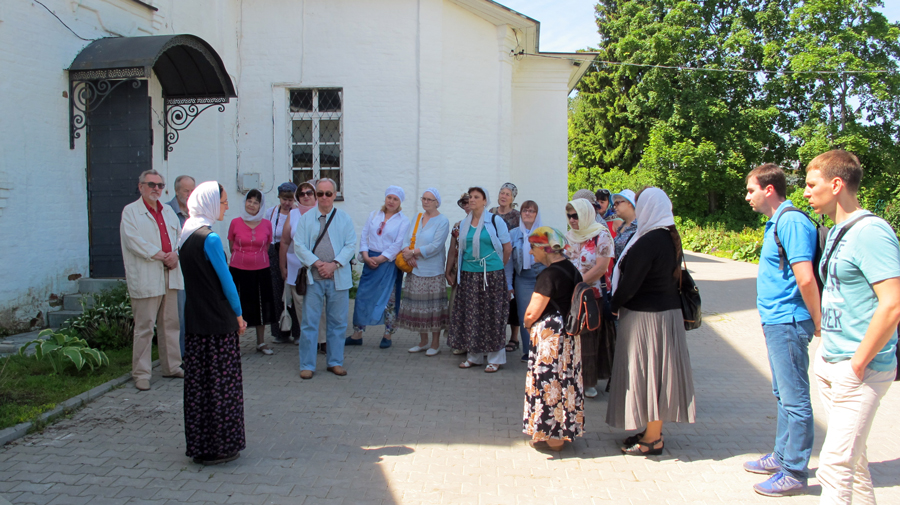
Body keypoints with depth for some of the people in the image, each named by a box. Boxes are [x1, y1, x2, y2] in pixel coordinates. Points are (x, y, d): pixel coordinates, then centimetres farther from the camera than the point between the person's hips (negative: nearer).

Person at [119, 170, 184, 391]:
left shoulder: (168, 211, 19)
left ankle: (172, 366, 21)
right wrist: (162, 255, -12)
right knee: (144, 326, -4)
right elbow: (133, 240, -12)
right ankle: (141, 373, 4)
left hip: (170, 275, 6)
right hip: (146, 279, -6)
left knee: (170, 323, 11)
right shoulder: (130, 211, -1)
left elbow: (180, 236, 16)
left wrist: (175, 254, -5)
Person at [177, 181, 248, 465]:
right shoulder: (210, 238, -17)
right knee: (220, 383, 1)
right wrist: (238, 315, -1)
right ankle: (219, 447, 10)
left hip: (195, 322, 9)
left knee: (198, 383, 13)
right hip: (218, 323, -8)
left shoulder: (187, 235, 10)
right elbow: (225, 280, -13)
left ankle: (199, 445, 23)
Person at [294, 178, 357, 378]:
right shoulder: (305, 218, 6)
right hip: (313, 278, -1)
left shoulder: (344, 218, 6)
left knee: (338, 321, 8)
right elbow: (299, 245, -1)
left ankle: (335, 362, 21)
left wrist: (334, 264, -13)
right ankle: (307, 365, 11)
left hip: (338, 277, 1)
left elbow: (351, 245, 0)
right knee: (309, 322, 1)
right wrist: (317, 263, -13)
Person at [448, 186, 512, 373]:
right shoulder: (464, 223, 11)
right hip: (469, 275, 5)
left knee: (492, 315, -1)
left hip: (491, 275, -4)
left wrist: (498, 266, 7)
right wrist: (459, 269, 10)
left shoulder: (495, 221, -3)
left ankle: (495, 358, 9)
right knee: (470, 315, 6)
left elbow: (507, 247, 1)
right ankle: (474, 356, 18)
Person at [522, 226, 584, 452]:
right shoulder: (572, 269, 8)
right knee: (566, 381, 16)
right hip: (570, 334, 9)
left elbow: (532, 313, -20)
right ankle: (565, 430, 27)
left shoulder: (549, 274, -20)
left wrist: (527, 323, 2)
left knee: (549, 383, 2)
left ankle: (552, 437, 12)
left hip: (550, 338, -9)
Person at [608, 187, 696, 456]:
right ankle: (654, 431, 26)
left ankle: (652, 439, 12)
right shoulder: (671, 237, 6)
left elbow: (630, 283, -19)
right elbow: (673, 275, 11)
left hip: (645, 315, -9)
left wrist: (615, 305, -1)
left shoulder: (648, 242, -22)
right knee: (658, 370, 15)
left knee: (647, 371, 1)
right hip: (668, 310, 9)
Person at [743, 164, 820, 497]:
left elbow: (806, 279, -23)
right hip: (776, 322, 10)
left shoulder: (791, 222, -18)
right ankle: (782, 456, 31)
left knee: (795, 399, -1)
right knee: (783, 394, 19)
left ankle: (795, 473, 8)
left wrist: (818, 323, -14)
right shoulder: (776, 223, 14)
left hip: (787, 323, -10)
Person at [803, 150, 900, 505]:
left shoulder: (870, 232, -18)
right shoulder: (837, 231, 12)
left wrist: (858, 363, -19)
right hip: (831, 362, 9)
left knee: (835, 464, -6)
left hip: (860, 369, -9)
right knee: (850, 453, 20)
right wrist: (826, 345, 15)